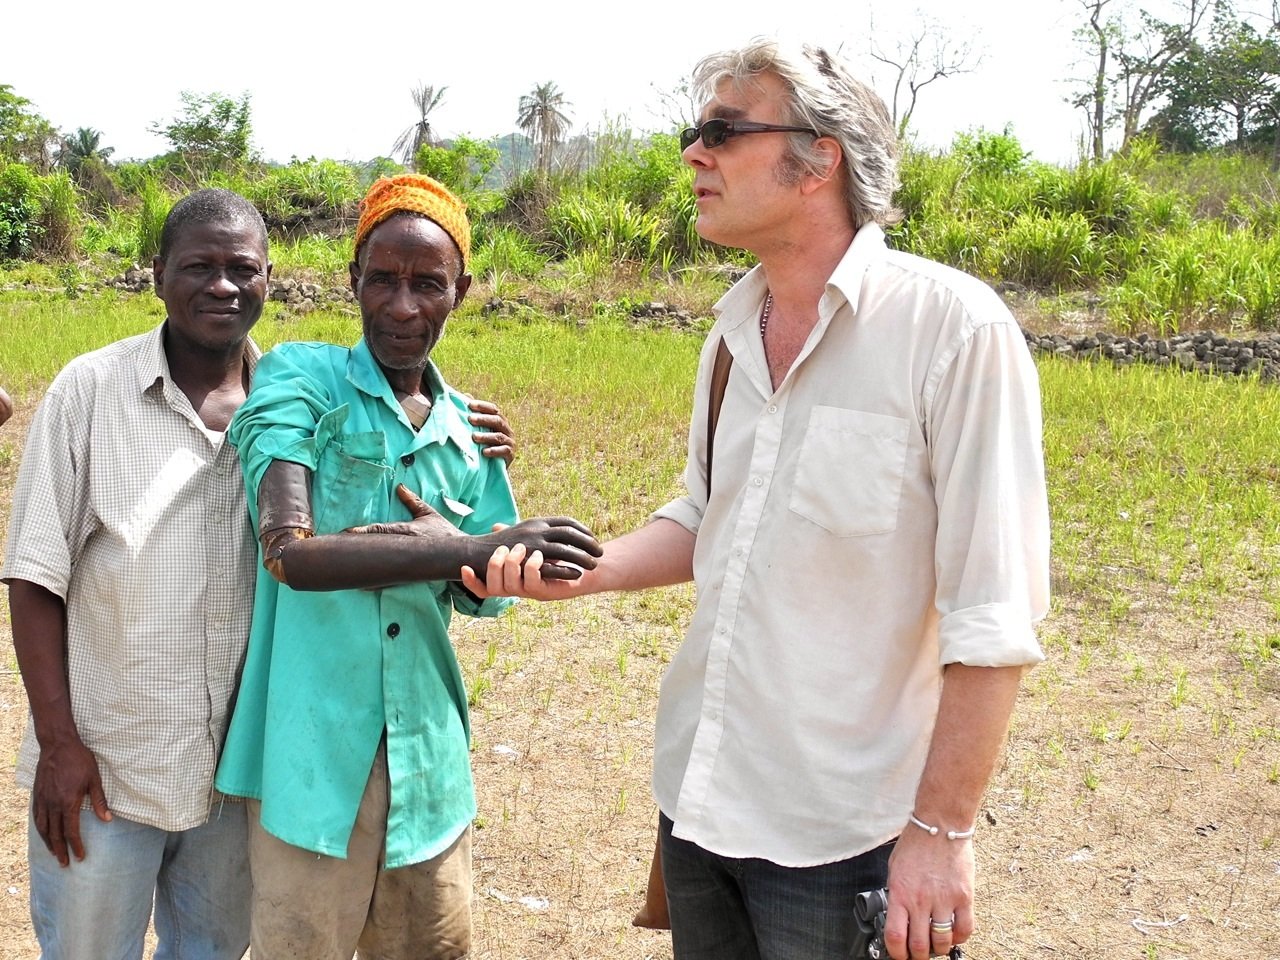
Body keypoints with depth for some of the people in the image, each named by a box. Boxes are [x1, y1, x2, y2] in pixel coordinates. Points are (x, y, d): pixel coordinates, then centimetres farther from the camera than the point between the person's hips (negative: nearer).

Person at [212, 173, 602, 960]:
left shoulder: (467, 430, 8)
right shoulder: (299, 380, -6)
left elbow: (485, 596, 9)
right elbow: (289, 551, -20)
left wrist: (449, 556, -14)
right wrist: (477, 548, -27)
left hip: (426, 749, 5)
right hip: (314, 746, -5)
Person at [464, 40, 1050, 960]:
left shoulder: (953, 325, -17)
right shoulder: (735, 332, 6)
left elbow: (991, 616, -18)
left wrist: (940, 831, -17)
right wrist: (583, 571, 1)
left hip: (838, 831, -6)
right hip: (697, 792, 7)